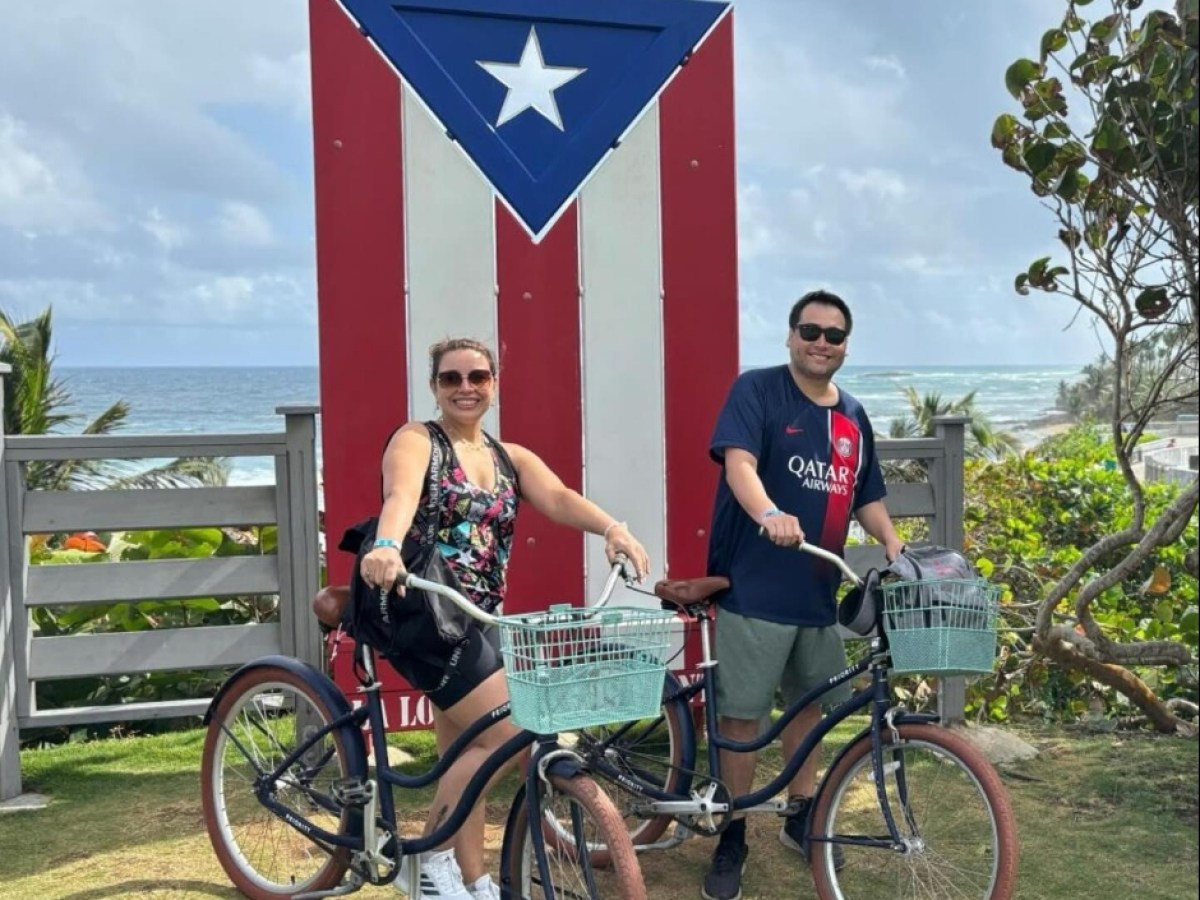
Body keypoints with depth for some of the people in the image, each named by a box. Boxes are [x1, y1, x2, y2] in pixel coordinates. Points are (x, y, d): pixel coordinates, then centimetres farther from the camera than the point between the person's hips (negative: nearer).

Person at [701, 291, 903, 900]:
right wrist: (770, 515, -42)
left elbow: (867, 497, 17)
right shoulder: (756, 390, -8)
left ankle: (800, 817, 34)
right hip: (755, 586, -6)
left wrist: (891, 541, -3)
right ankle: (732, 838, 12)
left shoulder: (853, 418, 12)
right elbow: (738, 463, -23)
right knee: (743, 713, -1)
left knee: (810, 704, 17)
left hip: (819, 590, 7)